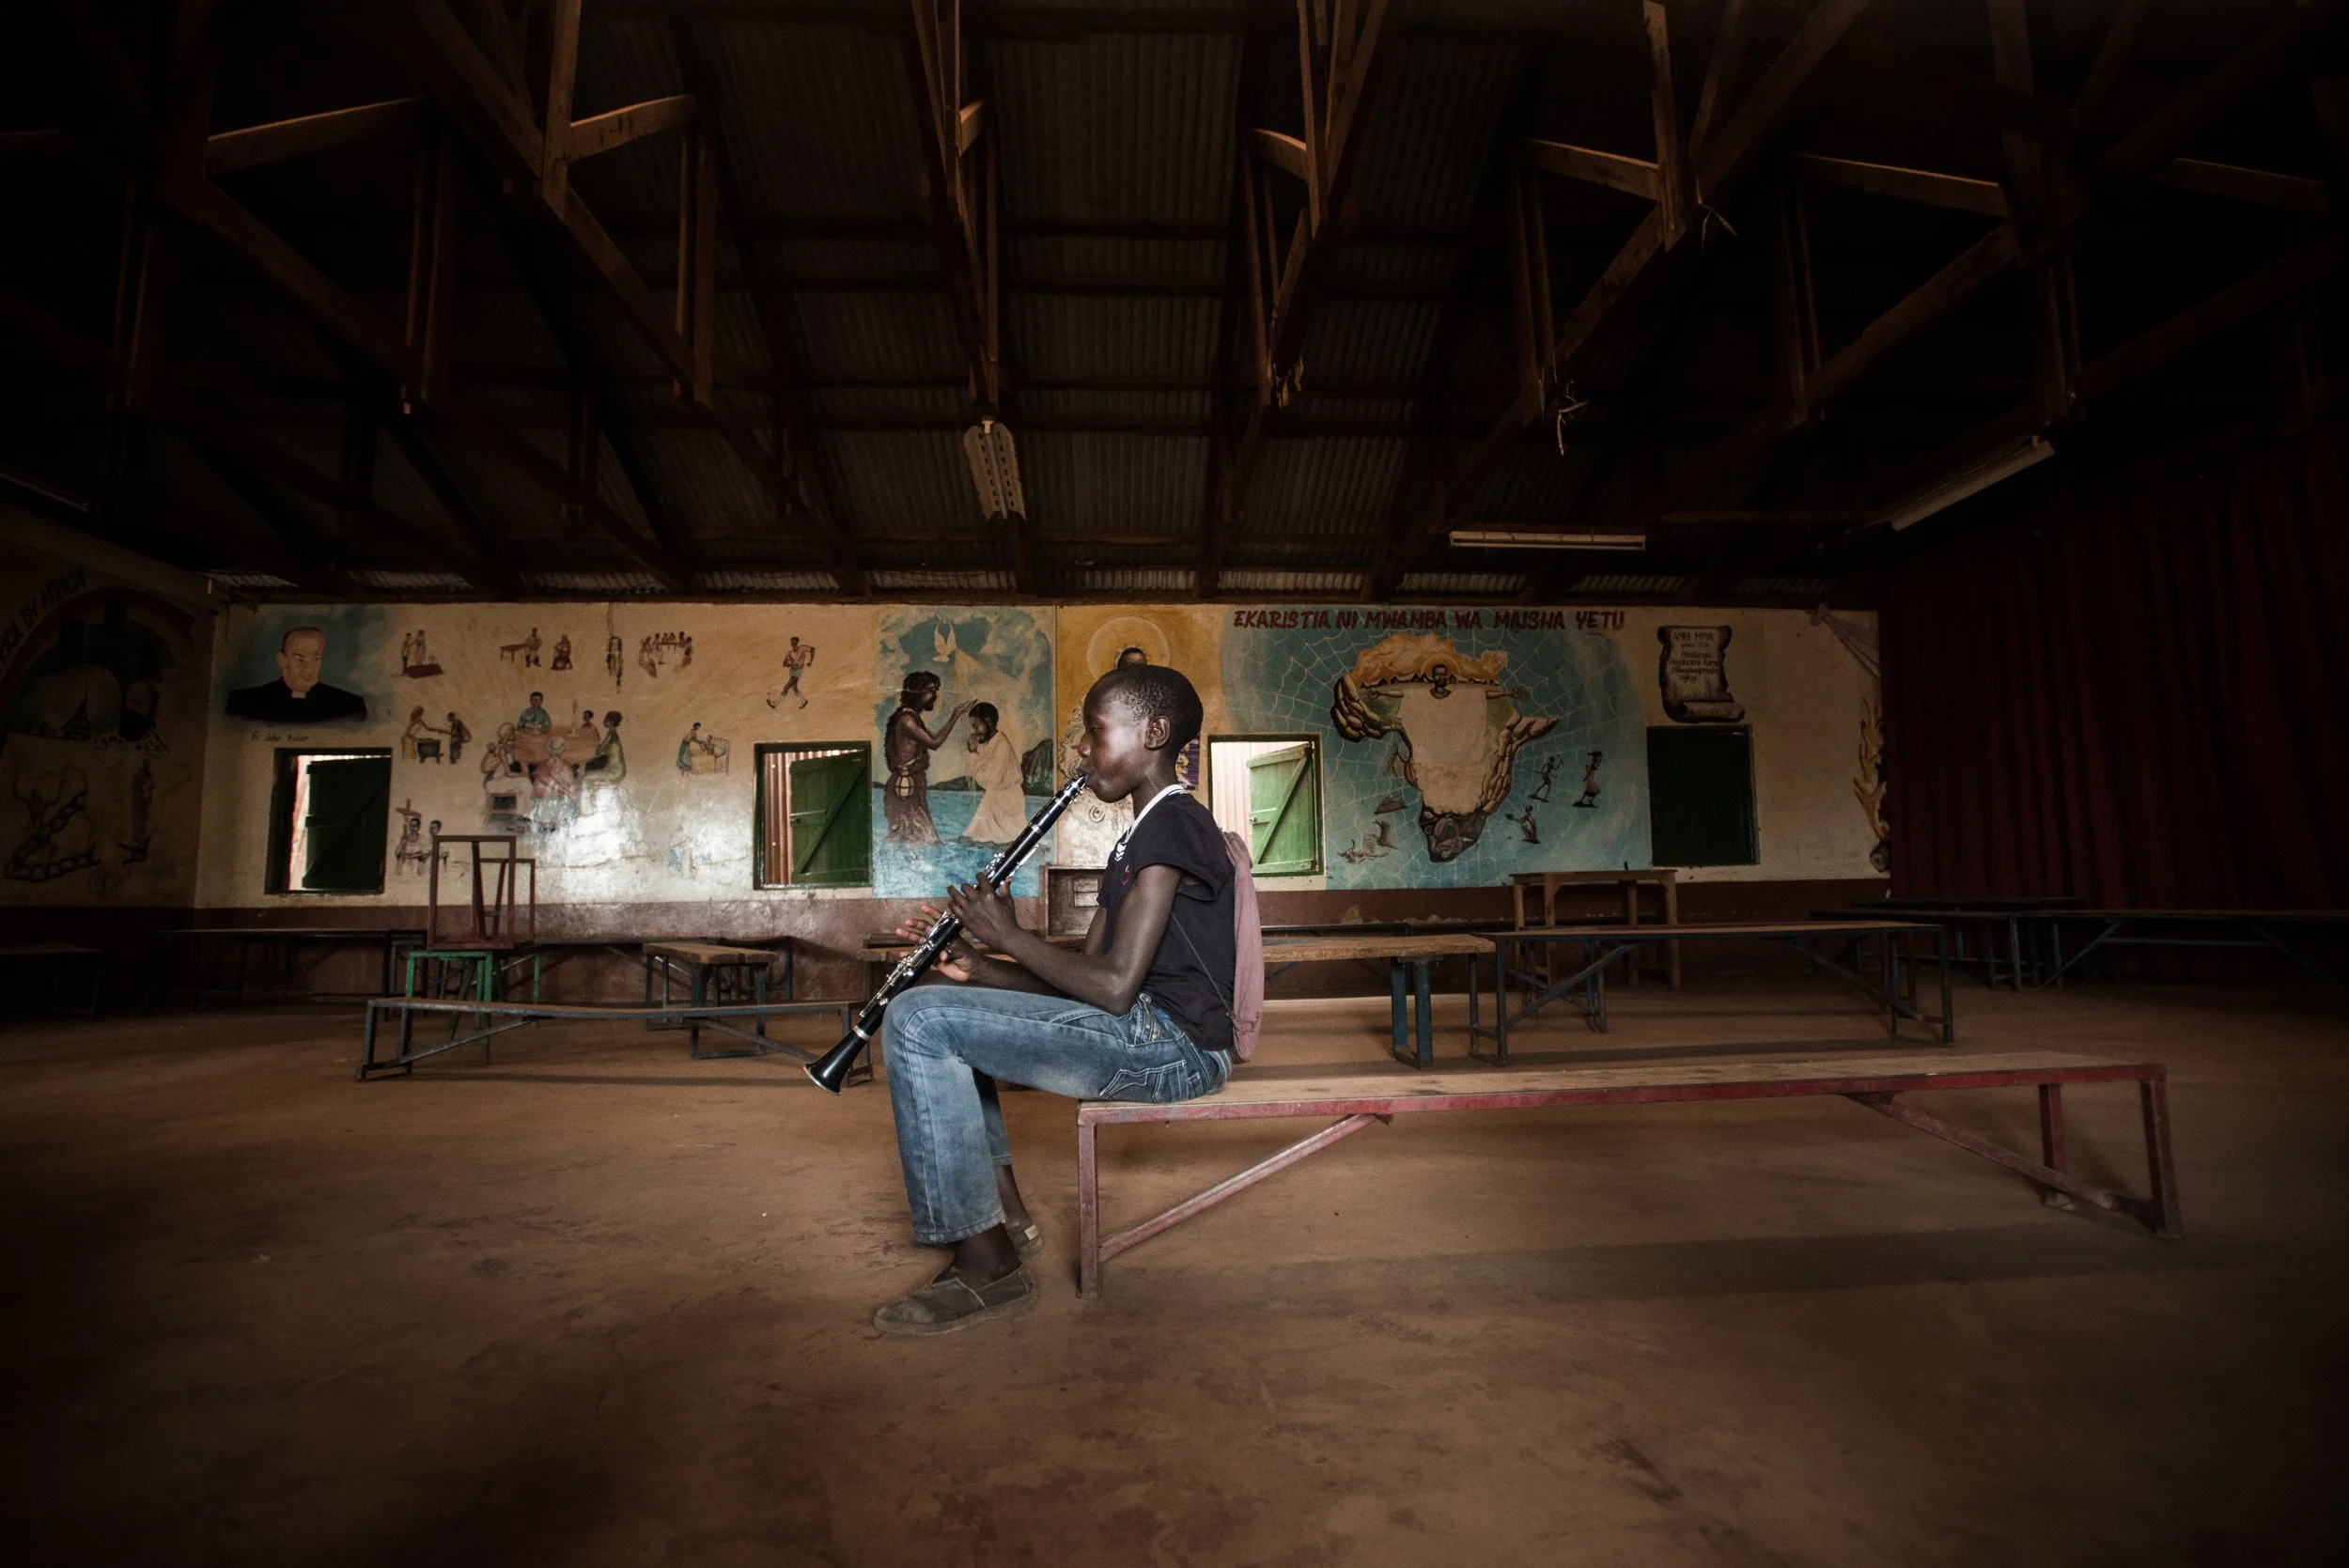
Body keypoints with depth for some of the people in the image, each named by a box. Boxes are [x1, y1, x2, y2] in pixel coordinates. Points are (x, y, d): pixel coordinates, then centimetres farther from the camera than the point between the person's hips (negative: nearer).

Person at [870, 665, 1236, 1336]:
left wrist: (1007, 934, -8)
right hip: (1142, 1033, 11)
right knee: (943, 1001, 19)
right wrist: (980, 970, 2)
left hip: (1169, 1043, -11)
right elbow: (1083, 975, 15)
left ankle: (987, 1264, -9)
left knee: (919, 1020, -16)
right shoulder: (1141, 837, 19)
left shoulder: (1171, 825, -14)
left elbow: (1113, 985, -22)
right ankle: (1006, 1213, 14)